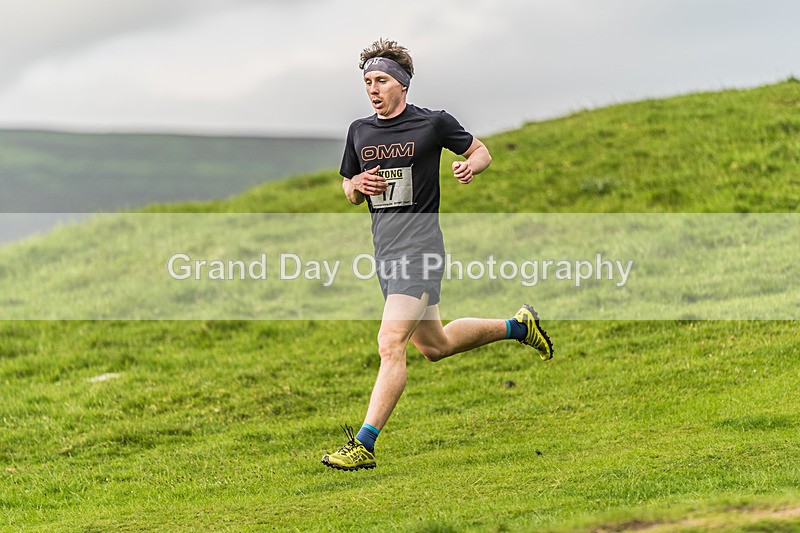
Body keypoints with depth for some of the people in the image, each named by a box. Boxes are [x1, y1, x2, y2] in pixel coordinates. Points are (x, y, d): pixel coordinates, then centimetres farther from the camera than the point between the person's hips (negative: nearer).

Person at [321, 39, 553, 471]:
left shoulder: (433, 123, -5)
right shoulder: (359, 131, 10)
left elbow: (481, 150, 10)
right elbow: (348, 189, 21)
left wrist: (470, 166, -12)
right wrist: (359, 186, -3)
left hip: (419, 246, -7)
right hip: (384, 250, 7)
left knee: (390, 344, -18)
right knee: (434, 346, 19)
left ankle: (363, 446, -18)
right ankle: (517, 327, 40)